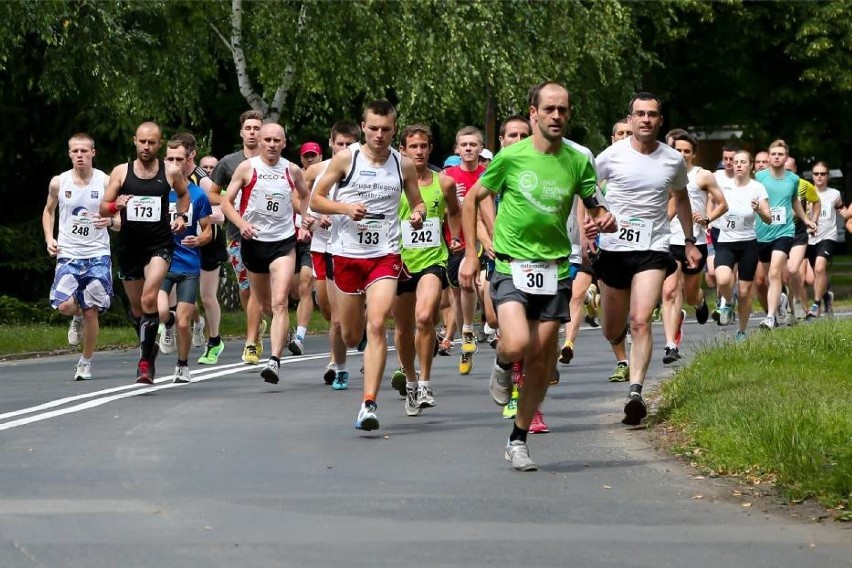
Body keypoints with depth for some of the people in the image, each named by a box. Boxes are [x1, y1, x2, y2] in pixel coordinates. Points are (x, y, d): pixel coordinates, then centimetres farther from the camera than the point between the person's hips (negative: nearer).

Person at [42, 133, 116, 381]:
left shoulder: (106, 183, -4)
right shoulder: (58, 183, 1)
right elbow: (49, 211, 18)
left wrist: (111, 221, -20)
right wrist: (49, 239, 3)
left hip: (97, 255, -1)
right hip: (68, 254, 1)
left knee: (91, 311, -1)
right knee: (64, 305, -18)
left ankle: (86, 362, 18)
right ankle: (78, 318, 19)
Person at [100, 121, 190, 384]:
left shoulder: (171, 172, 1)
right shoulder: (121, 172, 2)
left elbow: (183, 194, 21)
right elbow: (103, 208, 3)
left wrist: (181, 216, 3)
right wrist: (115, 206, -20)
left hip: (159, 244, -3)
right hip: (129, 245, 3)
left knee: (149, 298, -23)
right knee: (136, 306, 13)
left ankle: (145, 361, -19)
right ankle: (149, 347, 39)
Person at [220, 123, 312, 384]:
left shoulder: (292, 170, 3)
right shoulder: (247, 168, -3)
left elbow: (305, 195, 23)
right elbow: (226, 202, -3)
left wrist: (305, 219, 9)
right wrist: (242, 224, -19)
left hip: (284, 242, -1)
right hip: (254, 242, 1)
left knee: (279, 302, -17)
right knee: (264, 304, 15)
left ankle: (274, 360, -24)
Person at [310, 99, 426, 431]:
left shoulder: (404, 165, 4)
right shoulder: (346, 158, -2)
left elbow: (417, 202, 17)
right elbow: (315, 200, 2)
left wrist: (418, 214, -6)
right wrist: (346, 208, -16)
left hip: (385, 255, 0)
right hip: (347, 254, 0)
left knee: (376, 326, -18)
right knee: (351, 335, 9)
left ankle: (369, 404, -21)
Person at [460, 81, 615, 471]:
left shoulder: (577, 162, 2)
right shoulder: (511, 157, -5)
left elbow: (594, 206, 13)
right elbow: (471, 200, 6)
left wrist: (605, 218, -12)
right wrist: (470, 255, 2)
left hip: (554, 270, 3)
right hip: (511, 266, -3)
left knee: (541, 360, 5)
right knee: (518, 344, -24)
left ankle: (518, 440, 21)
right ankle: (502, 365, 14)